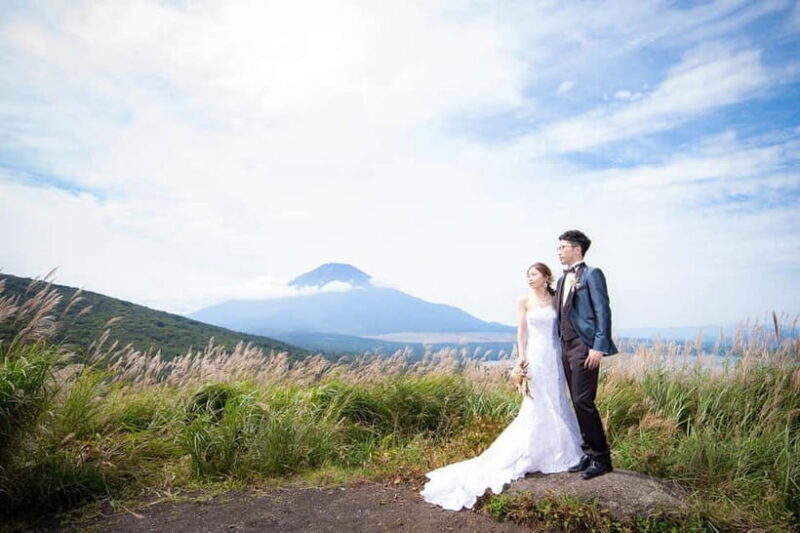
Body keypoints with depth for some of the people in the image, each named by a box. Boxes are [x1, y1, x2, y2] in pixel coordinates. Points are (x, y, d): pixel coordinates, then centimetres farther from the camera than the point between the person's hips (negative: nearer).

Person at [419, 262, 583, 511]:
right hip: (535, 356, -4)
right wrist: (522, 356, -14)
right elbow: (521, 330, -4)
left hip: (554, 356, 4)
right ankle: (534, 453, 9)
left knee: (557, 403, 9)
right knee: (536, 405, -2)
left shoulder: (555, 300, 9)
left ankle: (557, 452, 23)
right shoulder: (524, 301, 1)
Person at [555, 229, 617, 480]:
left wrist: (598, 347, -18)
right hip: (566, 347, 8)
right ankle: (589, 453, 21)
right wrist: (558, 344, 14)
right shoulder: (562, 280, 18)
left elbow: (603, 312, -12)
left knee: (583, 402, -9)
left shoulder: (592, 274, -5)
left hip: (584, 348, -8)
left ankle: (602, 458, 3)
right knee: (578, 403, 11)